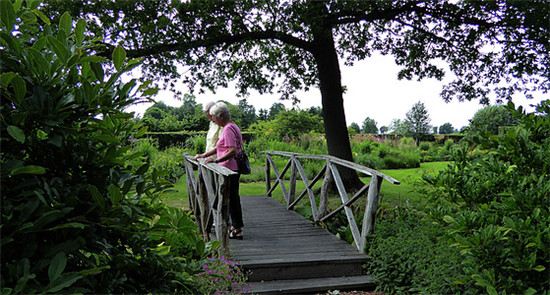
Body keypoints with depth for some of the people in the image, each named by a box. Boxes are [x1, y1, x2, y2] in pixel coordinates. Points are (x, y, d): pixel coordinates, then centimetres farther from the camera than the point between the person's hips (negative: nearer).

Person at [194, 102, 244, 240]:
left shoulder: (228, 128, -16)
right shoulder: (231, 127, 17)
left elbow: (232, 151, -26)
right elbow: (219, 147, 22)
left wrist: (216, 160, -29)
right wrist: (204, 155, 18)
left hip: (229, 169, -10)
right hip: (232, 169, 10)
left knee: (231, 198, -4)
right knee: (232, 198, 16)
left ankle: (237, 230, 3)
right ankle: (235, 227, 26)